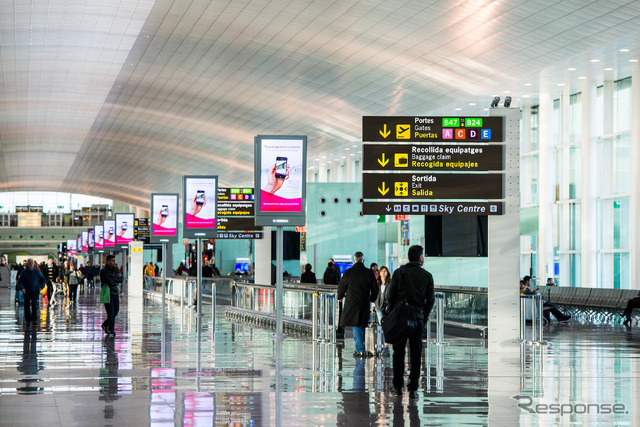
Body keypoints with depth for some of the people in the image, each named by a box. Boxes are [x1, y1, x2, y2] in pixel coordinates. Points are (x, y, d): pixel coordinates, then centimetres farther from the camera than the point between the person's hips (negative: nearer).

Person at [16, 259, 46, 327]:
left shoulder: (37, 271, 3)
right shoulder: (24, 272, 2)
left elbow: (43, 279, 14)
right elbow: (20, 281, -1)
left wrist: (41, 287, -1)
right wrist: (22, 288, -19)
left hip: (35, 291, -1)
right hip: (26, 292, 1)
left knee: (34, 305, -15)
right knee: (27, 306, 4)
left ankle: (34, 320, -14)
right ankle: (28, 320, 14)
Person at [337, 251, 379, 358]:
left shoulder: (348, 272, -8)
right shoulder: (369, 273, -1)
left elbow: (341, 287, 4)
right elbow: (376, 289, 6)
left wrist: (340, 296, 25)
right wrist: (371, 299, 26)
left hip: (352, 304, -3)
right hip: (365, 304, 3)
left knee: (356, 327, -1)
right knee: (362, 326, 15)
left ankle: (360, 350, -9)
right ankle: (360, 348, 20)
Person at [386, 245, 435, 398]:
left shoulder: (398, 273, -2)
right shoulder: (427, 276, 0)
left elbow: (390, 295, -2)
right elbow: (430, 300, 2)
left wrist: (391, 314, 9)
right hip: (418, 317, 0)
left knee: (398, 353, 10)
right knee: (415, 354, 4)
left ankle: (398, 386, 11)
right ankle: (413, 388, 1)